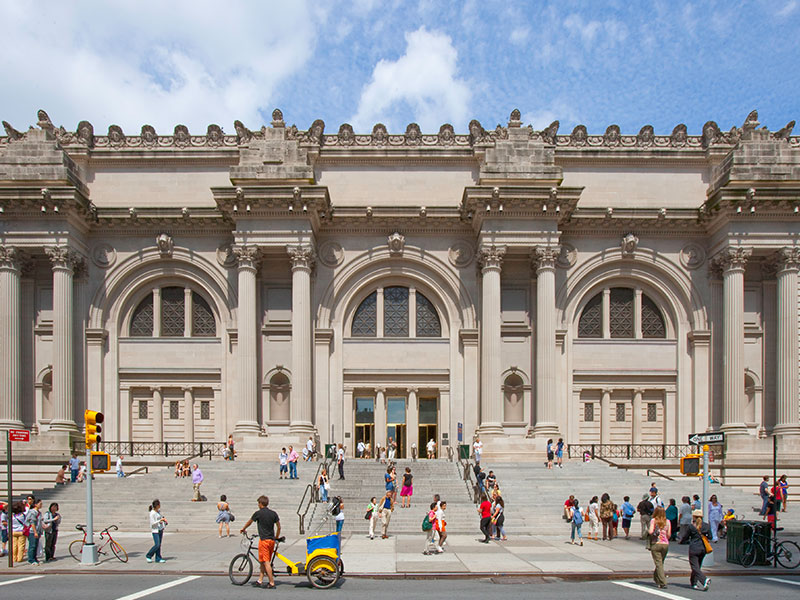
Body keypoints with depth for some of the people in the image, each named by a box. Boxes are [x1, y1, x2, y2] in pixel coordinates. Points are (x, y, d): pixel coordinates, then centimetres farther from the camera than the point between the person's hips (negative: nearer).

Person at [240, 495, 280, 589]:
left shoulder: (258, 513, -5)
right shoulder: (273, 513, 8)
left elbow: (249, 522, 13)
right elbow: (279, 527, 10)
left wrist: (243, 529, 32)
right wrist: (276, 538, 25)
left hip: (264, 540, -6)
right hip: (272, 540, 6)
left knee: (266, 562, -5)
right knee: (262, 561, 16)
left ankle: (272, 583, -7)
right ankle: (260, 580, 17)